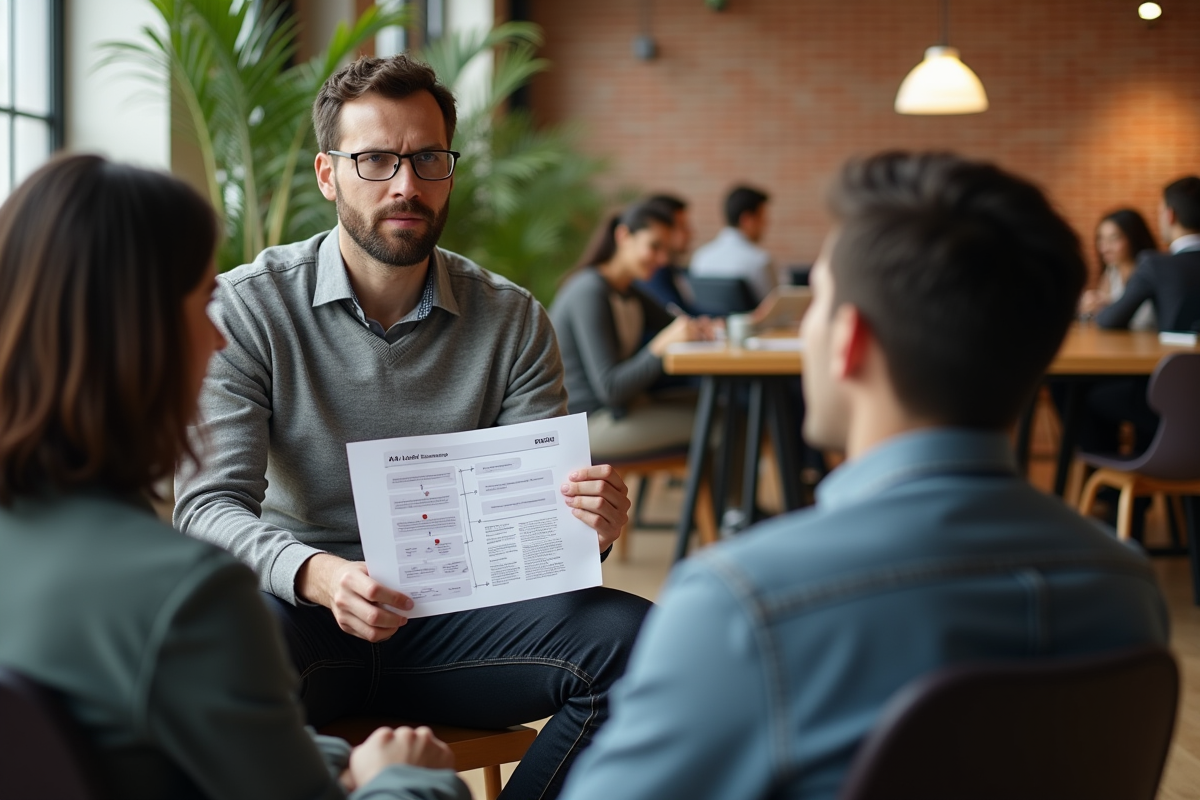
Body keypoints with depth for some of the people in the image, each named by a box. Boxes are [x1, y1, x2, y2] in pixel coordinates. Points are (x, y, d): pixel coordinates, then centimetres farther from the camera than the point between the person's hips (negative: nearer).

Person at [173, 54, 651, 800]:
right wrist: (316, 574, -32)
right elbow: (210, 502, -11)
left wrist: (589, 523, -26)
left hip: (453, 615, 3)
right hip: (301, 605, -2)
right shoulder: (243, 309, -4)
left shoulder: (513, 320, 3)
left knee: (630, 639, -24)